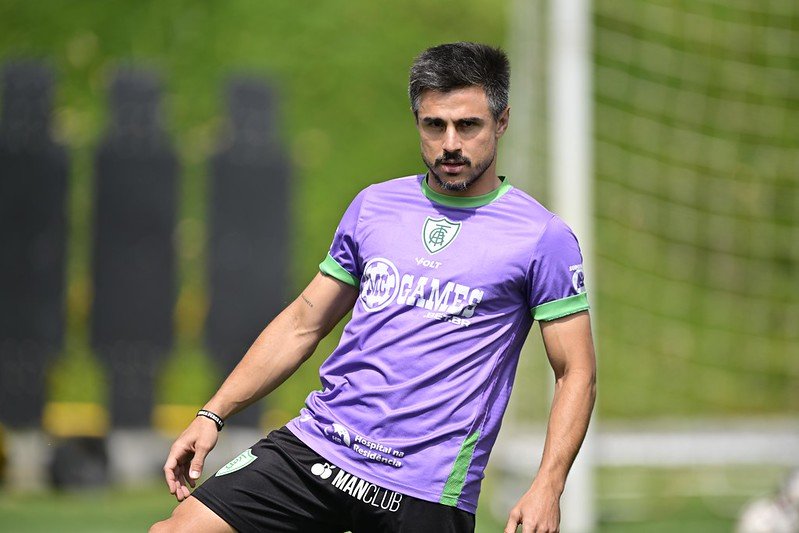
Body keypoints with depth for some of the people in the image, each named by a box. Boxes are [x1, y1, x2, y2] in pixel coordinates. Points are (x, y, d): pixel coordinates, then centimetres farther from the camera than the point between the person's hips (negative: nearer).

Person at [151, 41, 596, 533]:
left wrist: (547, 489, -14)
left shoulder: (543, 238, -2)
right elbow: (304, 323, 18)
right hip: (317, 445, 4)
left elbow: (576, 373, -1)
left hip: (426, 491, -4)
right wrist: (213, 416, 11)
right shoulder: (374, 206, 11)